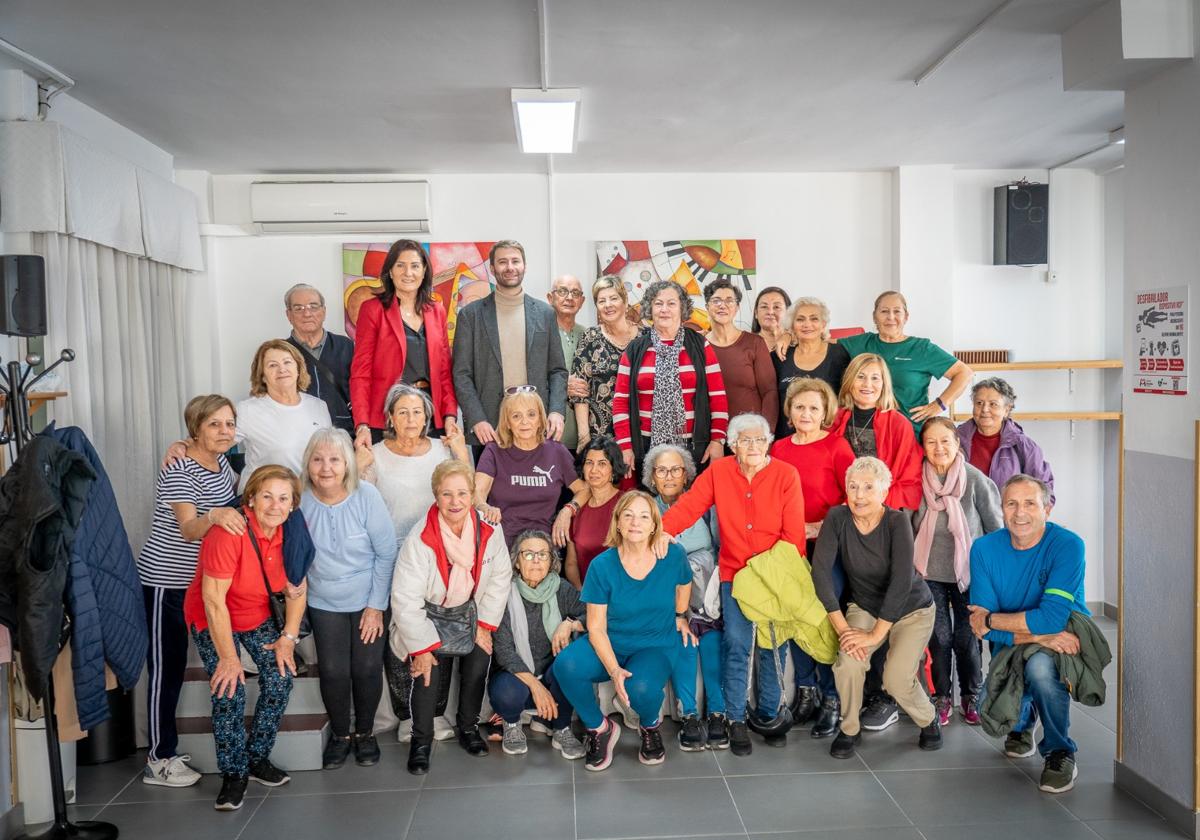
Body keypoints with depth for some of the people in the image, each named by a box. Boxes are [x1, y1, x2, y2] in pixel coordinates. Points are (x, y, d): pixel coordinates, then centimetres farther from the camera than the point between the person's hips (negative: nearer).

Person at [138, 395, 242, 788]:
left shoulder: (221, 463, 4)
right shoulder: (179, 471, -19)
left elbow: (239, 493, 28)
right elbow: (188, 530, -34)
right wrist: (215, 515, -53)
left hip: (198, 579, 8)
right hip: (165, 580, -8)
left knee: (176, 665, 15)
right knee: (165, 667, -1)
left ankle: (166, 750, 26)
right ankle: (159, 760, 8)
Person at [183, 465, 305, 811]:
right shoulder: (229, 532, -29)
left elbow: (297, 590, -1)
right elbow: (214, 600, -26)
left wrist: (288, 637, -8)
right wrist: (228, 657, -21)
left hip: (260, 618, 5)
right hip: (213, 621, -5)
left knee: (280, 678, -8)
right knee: (230, 692, -16)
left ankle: (257, 758, 12)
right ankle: (233, 774, 4)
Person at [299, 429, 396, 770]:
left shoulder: (366, 496, -17)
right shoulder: (299, 500, -14)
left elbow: (387, 553, -11)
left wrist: (376, 606, -9)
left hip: (368, 601, -1)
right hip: (324, 603, 1)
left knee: (367, 669, -1)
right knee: (333, 671, -4)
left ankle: (365, 732, 26)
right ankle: (339, 734, 24)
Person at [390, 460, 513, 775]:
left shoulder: (489, 530, -15)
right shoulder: (420, 539, -25)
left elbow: (500, 578, -3)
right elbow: (406, 599, -22)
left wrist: (485, 624, -3)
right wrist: (422, 646, -18)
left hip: (469, 612, 3)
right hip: (428, 614, -3)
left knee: (479, 660, -10)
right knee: (429, 670, -16)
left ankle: (469, 728, 15)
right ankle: (421, 740, 7)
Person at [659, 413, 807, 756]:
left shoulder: (786, 475, -5)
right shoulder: (718, 471, -2)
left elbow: (793, 533, -7)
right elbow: (688, 506, -11)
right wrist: (661, 530, -28)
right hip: (734, 571, 0)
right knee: (737, 643, -10)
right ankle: (736, 718, 4)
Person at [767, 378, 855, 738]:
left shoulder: (836, 446, -3)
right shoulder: (779, 448, 9)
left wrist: (820, 527, -13)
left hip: (827, 544, -4)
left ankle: (832, 699, 8)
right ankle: (806, 690, 22)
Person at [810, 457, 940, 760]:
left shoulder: (897, 521, -24)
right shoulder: (837, 518, -17)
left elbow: (902, 581, -29)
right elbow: (820, 571, -21)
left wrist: (876, 634, -29)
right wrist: (842, 626, -27)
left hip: (911, 609, -2)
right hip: (865, 606, 2)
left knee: (897, 680, -17)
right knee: (848, 662, -24)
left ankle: (928, 720, 18)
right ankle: (849, 730, 2)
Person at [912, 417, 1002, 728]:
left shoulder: (976, 480, -11)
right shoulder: (917, 480, -5)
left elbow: (996, 529, -3)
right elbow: (907, 527, 6)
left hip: (969, 574, -1)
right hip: (930, 574, 1)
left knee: (966, 638, 7)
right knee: (939, 637, 7)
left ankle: (971, 697, 27)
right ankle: (942, 697, 23)